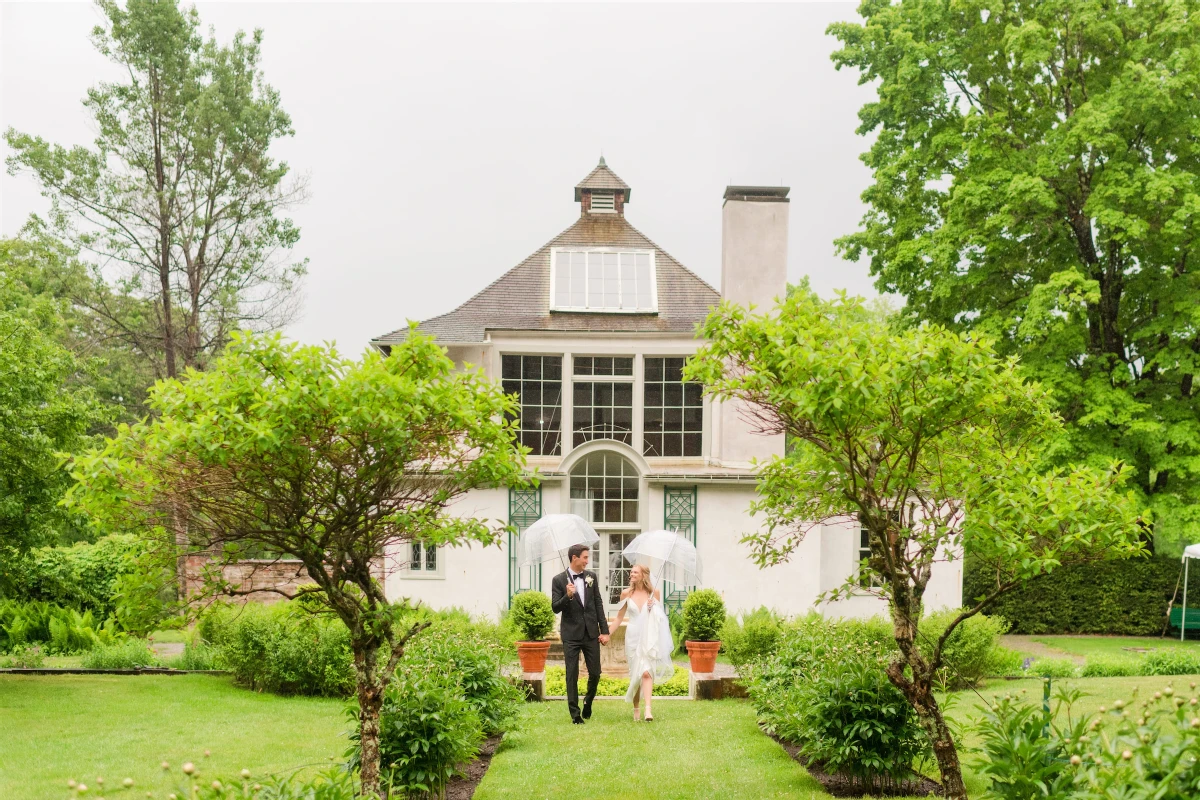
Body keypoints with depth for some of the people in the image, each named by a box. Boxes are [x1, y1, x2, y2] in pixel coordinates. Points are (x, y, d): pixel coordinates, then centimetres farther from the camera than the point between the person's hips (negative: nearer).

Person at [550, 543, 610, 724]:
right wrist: (568, 596, -26)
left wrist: (604, 630, 4)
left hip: (591, 633, 3)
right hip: (571, 634, -3)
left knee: (595, 673, 6)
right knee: (572, 675, 0)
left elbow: (598, 604, 8)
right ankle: (575, 713, 6)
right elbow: (555, 608, -7)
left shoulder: (591, 577, 6)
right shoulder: (559, 580, -5)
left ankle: (588, 703, 31)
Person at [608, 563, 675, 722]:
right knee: (635, 674, 4)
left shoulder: (654, 593, 1)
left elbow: (660, 616, 13)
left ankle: (648, 709, -23)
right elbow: (619, 618, 9)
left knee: (646, 672, -15)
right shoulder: (626, 594, 3)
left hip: (649, 638, -1)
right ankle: (636, 709, 17)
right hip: (633, 637, 2)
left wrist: (654, 608, -8)